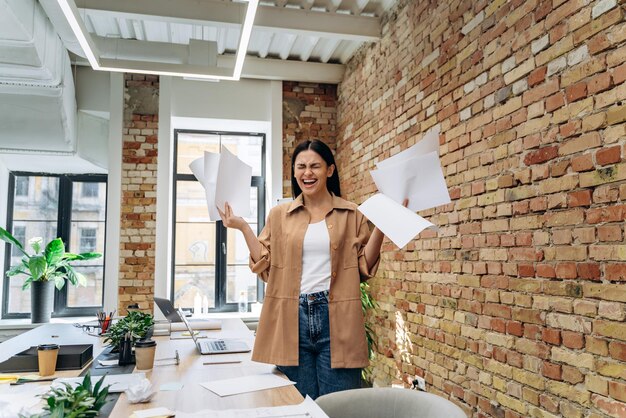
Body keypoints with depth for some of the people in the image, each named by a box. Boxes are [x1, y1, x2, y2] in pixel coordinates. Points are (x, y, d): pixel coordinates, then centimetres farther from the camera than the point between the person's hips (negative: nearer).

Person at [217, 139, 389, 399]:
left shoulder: (351, 214, 5)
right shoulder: (279, 215, 8)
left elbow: (364, 267, 4)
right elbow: (265, 267, 6)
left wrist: (381, 226, -6)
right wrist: (243, 227, -1)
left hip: (336, 318, -1)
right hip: (292, 319, 1)